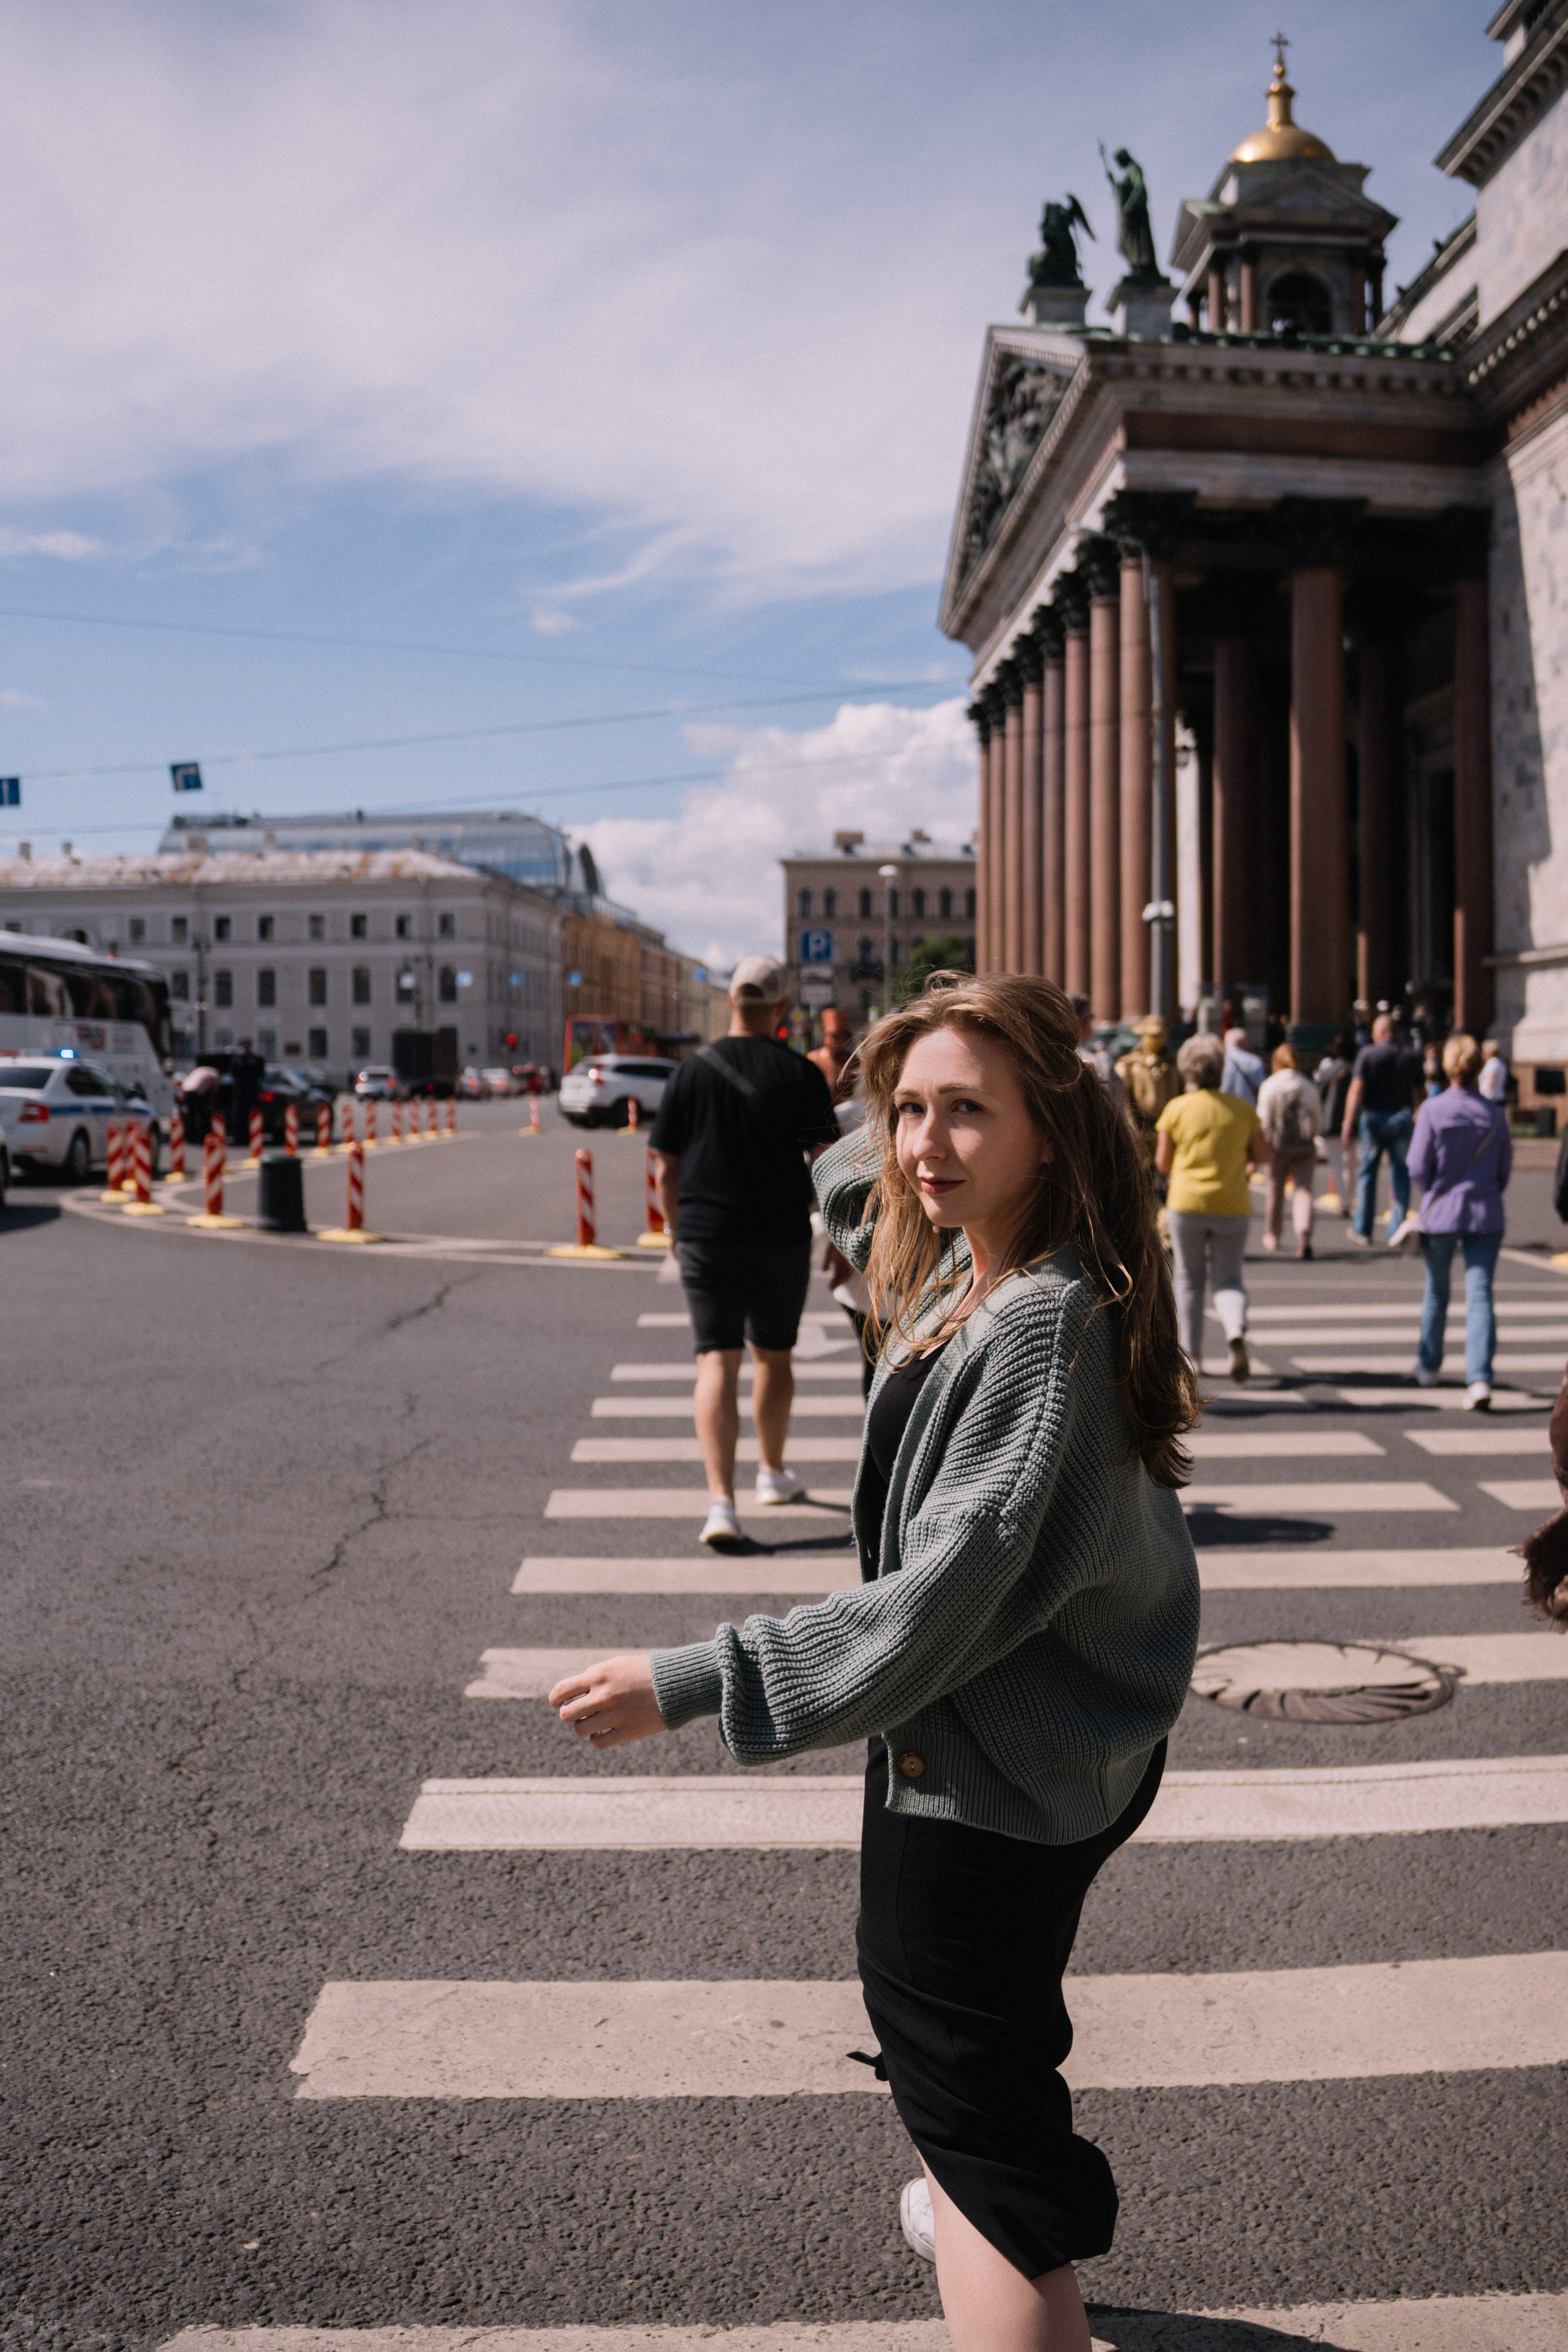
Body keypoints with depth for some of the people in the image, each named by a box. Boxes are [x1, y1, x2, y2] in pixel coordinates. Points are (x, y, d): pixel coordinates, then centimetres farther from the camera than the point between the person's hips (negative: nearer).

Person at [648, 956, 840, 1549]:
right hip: (781, 1239, 0)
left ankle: (721, 1501, -17)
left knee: (717, 1364, -4)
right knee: (774, 1357, 18)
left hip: (706, 1238, 0)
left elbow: (665, 1168, 3)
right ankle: (773, 1473, 36)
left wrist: (675, 1230, 17)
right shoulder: (801, 1075, -5)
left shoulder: (692, 1071, 0)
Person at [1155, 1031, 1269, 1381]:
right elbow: (1263, 1156, 4)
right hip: (1232, 1206, 1)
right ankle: (1236, 1332, -22)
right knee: (1228, 1279, 7)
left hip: (1187, 1204, -1)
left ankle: (1192, 1354, 13)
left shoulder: (1176, 1109, -4)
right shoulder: (1243, 1109, 1)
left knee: (1189, 1279, 12)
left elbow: (1163, 1163, -1)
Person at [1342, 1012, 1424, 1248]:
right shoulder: (1411, 1057, 5)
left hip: (1373, 1116, -2)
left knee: (1368, 1171, 8)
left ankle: (1363, 1230, 14)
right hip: (1402, 1118, 2)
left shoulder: (1367, 1054, -5)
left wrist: (1348, 1123, -12)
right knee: (1400, 1173, 6)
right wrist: (1415, 1116, 22)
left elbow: (1356, 1090, -12)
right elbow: (1418, 1092, 7)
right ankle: (1397, 1231, 1)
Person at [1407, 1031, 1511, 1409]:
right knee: (1480, 1295, -2)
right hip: (1486, 1215, 1)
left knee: (1436, 1292, 17)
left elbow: (1418, 1168, -8)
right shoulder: (1495, 1114, -2)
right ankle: (1480, 1379, -16)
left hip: (1441, 1212, -1)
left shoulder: (1433, 1110, -10)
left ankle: (1429, 1367, 33)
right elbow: (1505, 1169, 5)